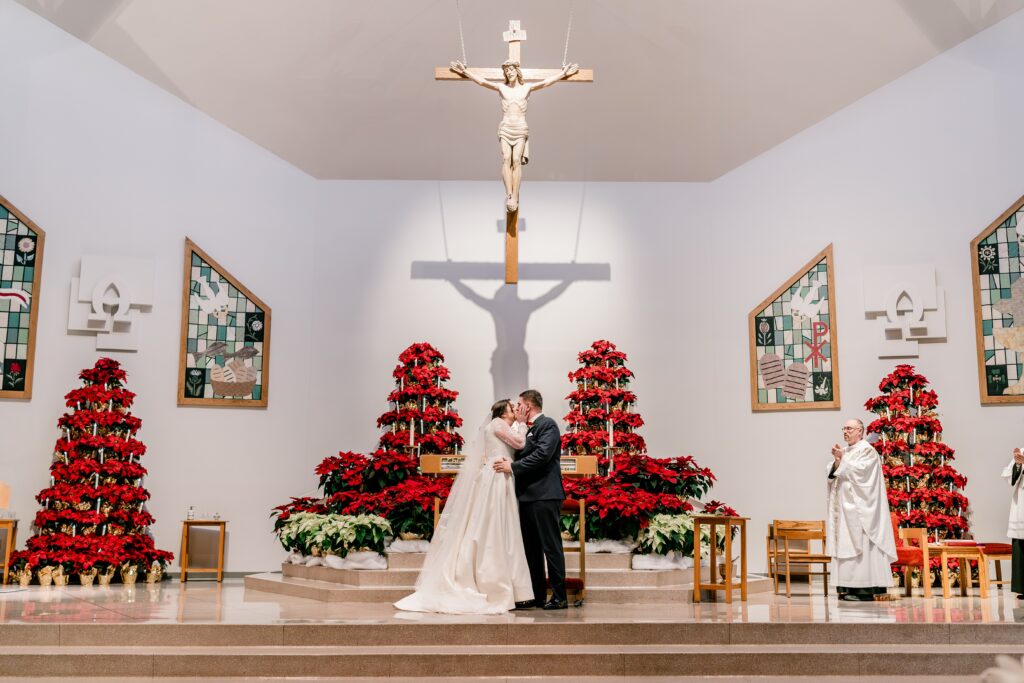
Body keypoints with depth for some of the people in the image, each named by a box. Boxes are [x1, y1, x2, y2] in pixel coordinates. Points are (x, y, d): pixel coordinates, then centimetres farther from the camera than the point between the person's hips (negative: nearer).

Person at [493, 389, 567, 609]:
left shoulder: (548, 425, -6)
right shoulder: (530, 430, 21)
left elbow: (543, 454, -19)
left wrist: (513, 466, -17)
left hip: (544, 496, -10)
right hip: (528, 496, 10)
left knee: (551, 546, -6)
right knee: (531, 548, 11)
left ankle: (559, 597, -1)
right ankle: (537, 595, 17)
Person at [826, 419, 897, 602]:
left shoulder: (867, 450, -3)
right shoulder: (844, 452, 18)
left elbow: (860, 471, -16)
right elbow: (832, 474, 11)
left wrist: (842, 460, -11)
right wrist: (837, 462, -6)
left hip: (859, 508, -7)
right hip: (845, 507, 8)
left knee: (861, 544, -9)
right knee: (846, 544, 4)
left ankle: (866, 588, -8)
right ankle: (849, 587, 4)